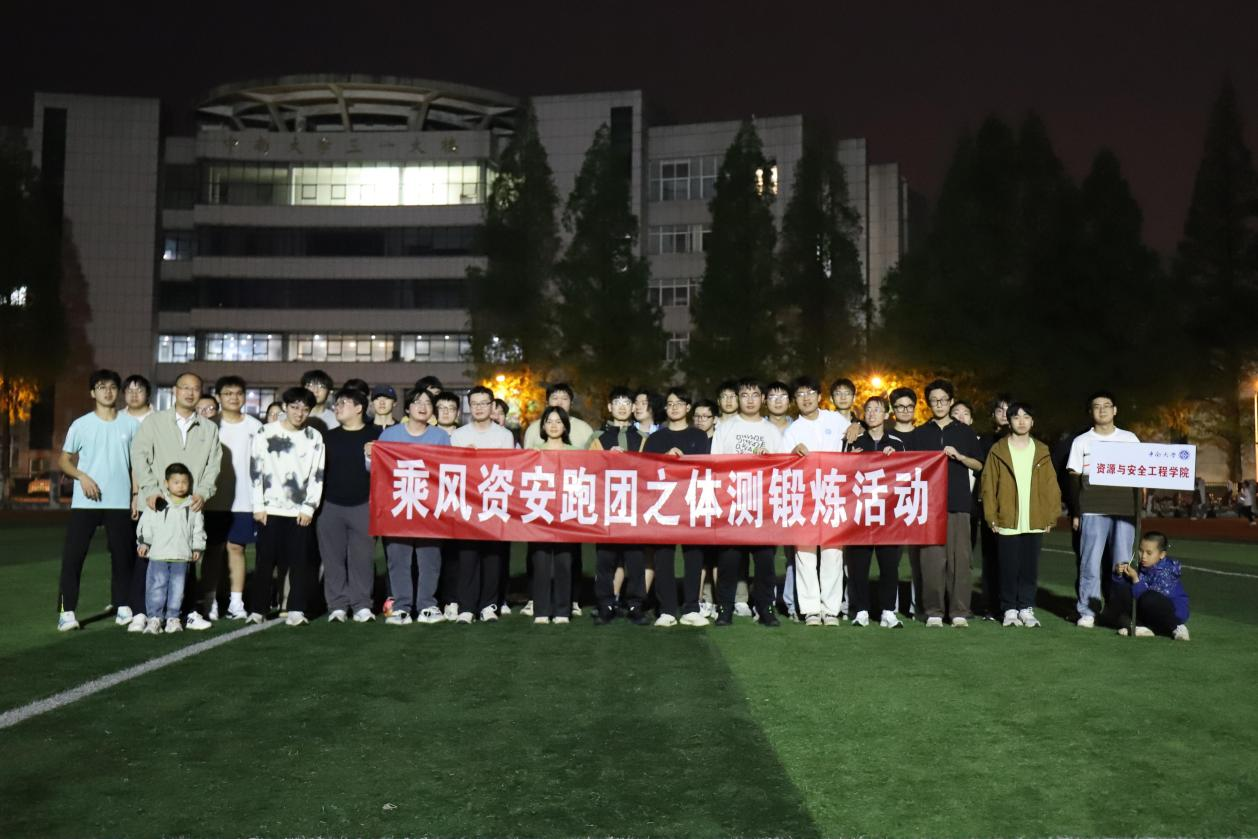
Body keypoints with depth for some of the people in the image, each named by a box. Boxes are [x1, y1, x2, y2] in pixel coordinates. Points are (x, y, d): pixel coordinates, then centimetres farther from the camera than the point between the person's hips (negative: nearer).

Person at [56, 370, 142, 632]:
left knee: (123, 555, 5)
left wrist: (137, 495, 4)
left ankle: (122, 607, 16)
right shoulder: (81, 425, 2)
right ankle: (67, 611, 1)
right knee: (72, 555, -5)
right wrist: (82, 476, -12)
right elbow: (63, 460, 7)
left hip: (120, 502, 1)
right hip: (85, 502, -1)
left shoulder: (131, 424, 5)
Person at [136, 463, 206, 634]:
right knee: (157, 586, -2)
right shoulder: (157, 504, 1)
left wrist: (197, 548, 8)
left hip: (181, 556, 2)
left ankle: (173, 617, 15)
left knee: (177, 588, 6)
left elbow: (198, 529, 11)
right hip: (158, 555, -2)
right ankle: (154, 618, 3)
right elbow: (146, 524, 4)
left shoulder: (193, 505, 6)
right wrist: (143, 542, 1)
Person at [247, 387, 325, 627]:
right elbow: (256, 471, 1)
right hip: (270, 509, -1)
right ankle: (258, 609, 12)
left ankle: (297, 609, 7)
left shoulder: (314, 438, 6)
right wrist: (258, 505, -4)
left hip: (300, 511, 1)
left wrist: (309, 507, -3)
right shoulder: (266, 433, 2)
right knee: (266, 560, 3)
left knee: (300, 562, 0)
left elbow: (317, 476, 4)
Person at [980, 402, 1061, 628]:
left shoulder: (1042, 452, 9)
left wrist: (1051, 516, 1)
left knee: (1030, 568, 5)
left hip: (1035, 522, 2)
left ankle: (1026, 609, 15)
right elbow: (989, 486, 0)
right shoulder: (998, 450, 2)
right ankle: (1009, 610, 11)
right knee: (1009, 568, 2)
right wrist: (991, 517, -6)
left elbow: (1051, 486, 7)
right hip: (1007, 522, -2)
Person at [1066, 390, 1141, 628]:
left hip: (1124, 511, 1)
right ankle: (1086, 612, 4)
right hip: (1092, 512, -1)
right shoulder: (1081, 441, 6)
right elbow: (1074, 479, 5)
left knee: (1123, 563, 1)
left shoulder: (1130, 439, 10)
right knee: (1090, 563, -3)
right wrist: (1074, 513, 0)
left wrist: (1138, 510, 4)